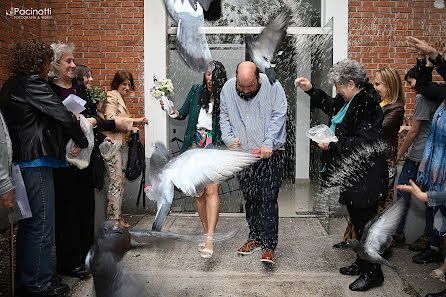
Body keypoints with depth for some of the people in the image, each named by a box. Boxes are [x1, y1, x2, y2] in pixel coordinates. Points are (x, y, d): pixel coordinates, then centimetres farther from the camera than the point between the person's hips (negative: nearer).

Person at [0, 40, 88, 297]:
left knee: (28, 223, 18)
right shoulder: (32, 83, -14)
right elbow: (62, 115, -15)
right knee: (41, 223, -1)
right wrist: (81, 141, -1)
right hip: (37, 162, -10)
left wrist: (71, 120, 6)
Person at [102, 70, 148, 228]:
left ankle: (117, 215, 14)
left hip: (122, 143, 9)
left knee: (121, 181, 8)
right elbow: (110, 119, -20)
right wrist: (134, 120, -19)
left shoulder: (121, 100, 23)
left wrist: (134, 126, 10)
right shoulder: (111, 97, -5)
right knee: (116, 181, -9)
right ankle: (113, 217, -3)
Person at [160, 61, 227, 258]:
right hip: (194, 144, 3)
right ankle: (206, 232, 20)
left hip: (213, 145, -3)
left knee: (211, 191, -15)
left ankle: (209, 238, -15)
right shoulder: (196, 90, 9)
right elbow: (183, 113, 13)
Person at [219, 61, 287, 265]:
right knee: (250, 198, 12)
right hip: (243, 154, 4)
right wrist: (229, 138, -4)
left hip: (271, 154, -3)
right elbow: (224, 117, 11)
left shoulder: (272, 86, -6)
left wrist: (268, 143, -16)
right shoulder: (228, 88, 3)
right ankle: (255, 238, 28)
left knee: (268, 199, -6)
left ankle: (268, 246, 1)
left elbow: (279, 116, -8)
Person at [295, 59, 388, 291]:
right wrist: (310, 90, 20)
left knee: (365, 223, 2)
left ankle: (372, 274, 18)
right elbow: (331, 107, 29)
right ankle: (362, 263, 37)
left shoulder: (367, 106, -22)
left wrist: (332, 145, -22)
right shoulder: (350, 101, 9)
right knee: (358, 222, 21)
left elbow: (364, 144, -28)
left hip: (364, 179, -10)